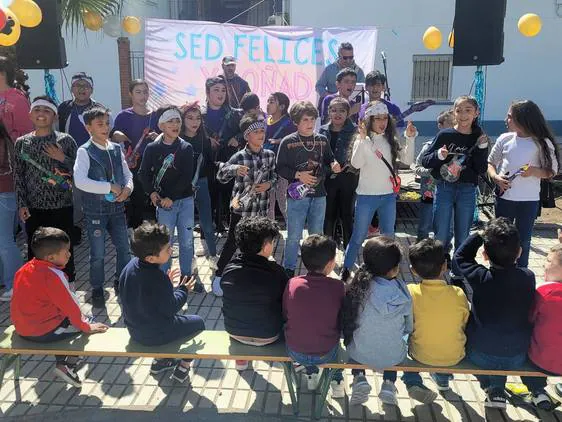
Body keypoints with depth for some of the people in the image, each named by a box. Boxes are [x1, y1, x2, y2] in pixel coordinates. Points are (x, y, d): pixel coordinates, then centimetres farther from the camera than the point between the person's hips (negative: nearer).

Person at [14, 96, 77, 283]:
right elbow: (19, 176, 6)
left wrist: (63, 159, -15)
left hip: (62, 207, -1)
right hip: (34, 209, 2)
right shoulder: (22, 142, 5)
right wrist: (22, 204, 0)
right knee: (35, 253, 7)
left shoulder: (65, 140, -2)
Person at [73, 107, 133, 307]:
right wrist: (110, 187, -19)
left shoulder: (117, 149, 6)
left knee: (124, 249, 12)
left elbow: (127, 174, 12)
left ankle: (121, 283, 33)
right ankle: (97, 289, 25)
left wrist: (127, 188, -10)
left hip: (117, 208, 5)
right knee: (97, 254, 5)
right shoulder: (85, 151, -10)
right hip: (95, 210, -5)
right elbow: (80, 181, -21)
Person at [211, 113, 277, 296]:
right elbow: (220, 177, -11)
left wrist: (269, 184, -9)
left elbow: (274, 176, 13)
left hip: (261, 209, 4)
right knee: (232, 243, 5)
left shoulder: (269, 155, 1)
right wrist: (234, 169, -31)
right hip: (241, 209, -4)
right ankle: (218, 277, 21)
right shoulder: (239, 157, -12)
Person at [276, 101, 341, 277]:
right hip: (297, 195, -3)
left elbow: (329, 158, 18)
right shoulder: (288, 142, -7)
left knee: (317, 235, 15)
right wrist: (298, 175, -17)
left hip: (319, 195, 4)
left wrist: (334, 164, -3)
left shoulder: (322, 140, 4)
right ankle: (289, 270, 22)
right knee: (294, 236, 4)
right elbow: (280, 168, -6)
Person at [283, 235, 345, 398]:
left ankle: (312, 375, 43)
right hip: (326, 355, -1)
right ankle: (336, 381, 38)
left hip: (295, 353, 1)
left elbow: (285, 315, -1)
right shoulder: (338, 287, -18)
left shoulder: (293, 284, -16)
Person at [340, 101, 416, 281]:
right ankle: (346, 268, 19)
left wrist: (410, 138, -6)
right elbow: (356, 164, -22)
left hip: (389, 195, 5)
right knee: (358, 236, 4)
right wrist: (362, 138, -27)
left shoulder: (390, 140, 5)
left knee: (388, 236, 15)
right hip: (367, 196, -4)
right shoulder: (363, 140, -8)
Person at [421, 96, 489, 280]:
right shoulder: (445, 135, -3)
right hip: (444, 189, -2)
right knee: (441, 236, 3)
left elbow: (481, 170, -1)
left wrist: (481, 148, -12)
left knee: (462, 237, 11)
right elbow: (424, 161, -2)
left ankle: (458, 273, 26)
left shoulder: (479, 138, 3)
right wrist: (439, 155, -20)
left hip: (467, 191, 2)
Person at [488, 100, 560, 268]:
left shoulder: (542, 143, -5)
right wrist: (495, 177, -10)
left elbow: (552, 171, -2)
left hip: (529, 200, -2)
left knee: (523, 241, 8)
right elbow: (490, 162, 10)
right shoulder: (505, 139, 1)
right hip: (504, 197, 2)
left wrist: (534, 171, -21)